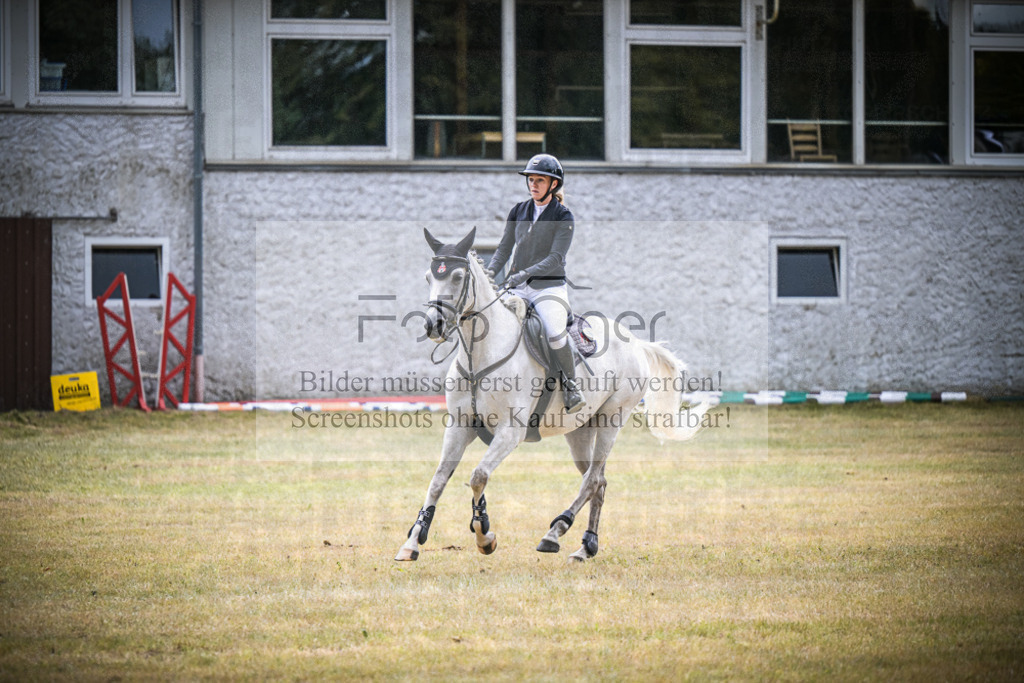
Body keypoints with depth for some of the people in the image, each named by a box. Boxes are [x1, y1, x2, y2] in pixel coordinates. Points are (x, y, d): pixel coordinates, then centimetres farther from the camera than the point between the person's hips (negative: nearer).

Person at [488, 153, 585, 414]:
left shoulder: (564, 217, -4)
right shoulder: (518, 211, 11)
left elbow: (555, 258, -13)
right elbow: (505, 247, 11)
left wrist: (525, 274, -25)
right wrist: (489, 273, -7)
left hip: (550, 287, -5)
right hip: (518, 289, 5)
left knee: (555, 334, -30)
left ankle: (571, 383, -8)